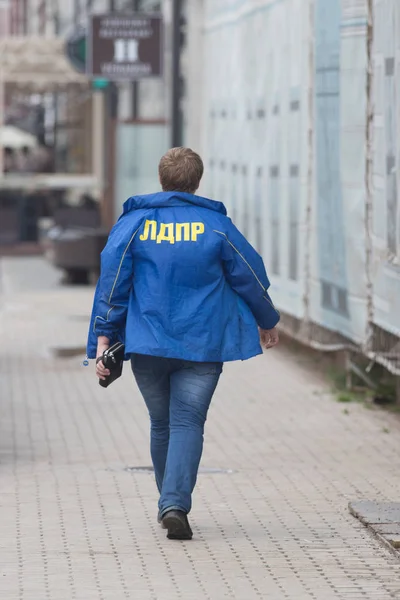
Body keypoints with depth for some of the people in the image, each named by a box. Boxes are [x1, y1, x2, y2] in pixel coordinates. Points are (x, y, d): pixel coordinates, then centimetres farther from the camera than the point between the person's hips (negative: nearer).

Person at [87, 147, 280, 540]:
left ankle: (169, 504, 27)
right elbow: (251, 278, 7)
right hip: (202, 345, -2)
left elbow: (112, 282, -4)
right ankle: (176, 504, -21)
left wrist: (103, 338, -3)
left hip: (147, 344, 2)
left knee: (161, 423, 17)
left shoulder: (134, 222, 1)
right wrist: (267, 322, 23)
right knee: (188, 423, -3)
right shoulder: (216, 224, 1)